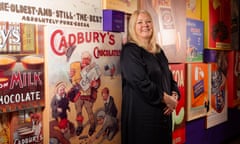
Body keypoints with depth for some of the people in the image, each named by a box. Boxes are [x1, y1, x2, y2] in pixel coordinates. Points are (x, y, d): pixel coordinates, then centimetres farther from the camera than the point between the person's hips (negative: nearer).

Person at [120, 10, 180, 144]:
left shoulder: (158, 51, 14)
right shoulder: (130, 51, -10)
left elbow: (169, 77, 15)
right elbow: (142, 83, -20)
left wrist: (174, 96, -4)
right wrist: (167, 99, -14)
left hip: (163, 112, 7)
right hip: (142, 113, -7)